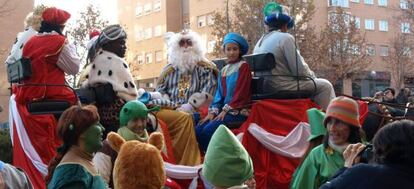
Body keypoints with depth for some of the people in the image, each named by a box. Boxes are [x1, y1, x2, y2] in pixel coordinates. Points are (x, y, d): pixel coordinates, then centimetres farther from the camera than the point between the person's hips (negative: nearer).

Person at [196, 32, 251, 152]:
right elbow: (219, 94, 15)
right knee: (198, 130, -15)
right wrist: (213, 112, 0)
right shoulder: (223, 70, 19)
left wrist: (225, 110, -14)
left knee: (208, 130, -26)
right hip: (224, 110, 7)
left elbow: (241, 92, -9)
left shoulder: (243, 66, -1)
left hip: (237, 111, -7)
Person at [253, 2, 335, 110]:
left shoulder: (260, 42, 15)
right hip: (282, 88, -9)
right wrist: (312, 76, 9)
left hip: (265, 88, 9)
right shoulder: (285, 38, -9)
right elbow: (299, 69, -13)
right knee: (325, 86, 3)